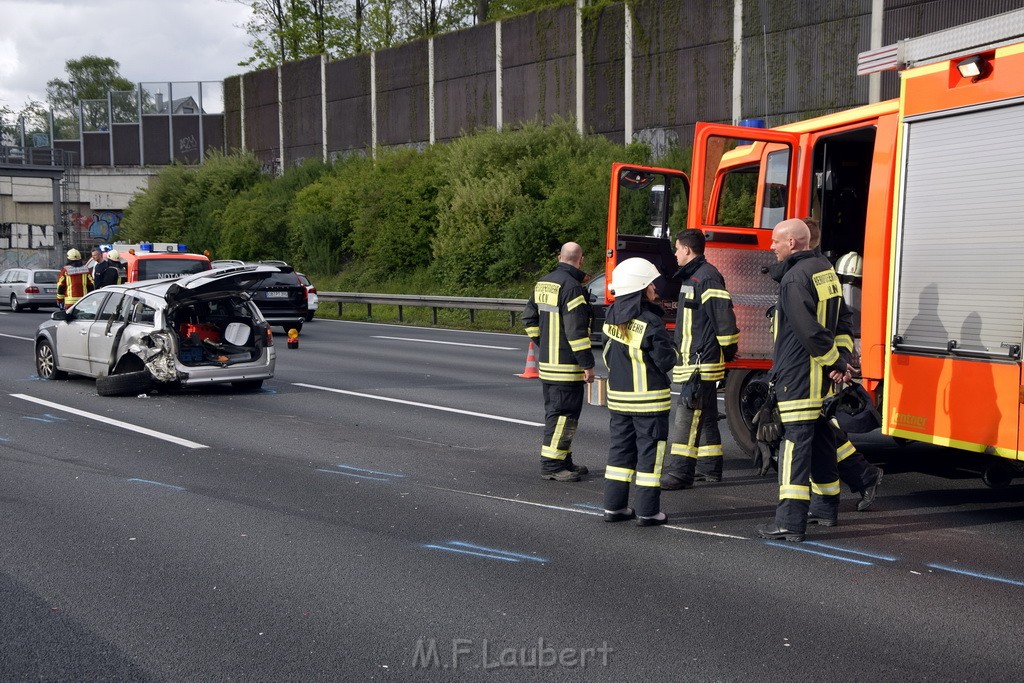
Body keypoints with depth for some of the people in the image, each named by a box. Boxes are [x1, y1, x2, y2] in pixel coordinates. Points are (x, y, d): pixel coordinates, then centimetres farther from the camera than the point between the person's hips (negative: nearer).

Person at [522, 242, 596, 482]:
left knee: (556, 412, 16)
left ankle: (564, 461, 25)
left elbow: (529, 318, 18)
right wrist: (587, 364, -16)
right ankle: (551, 465, -2)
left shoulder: (543, 283, 11)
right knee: (563, 414, -4)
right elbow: (576, 330, -20)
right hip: (566, 366, -9)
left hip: (546, 363, 9)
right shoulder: (571, 287, -17)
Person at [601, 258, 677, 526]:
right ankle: (647, 511, 4)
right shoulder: (650, 323, -19)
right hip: (649, 398, -6)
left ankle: (614, 506, 17)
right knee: (650, 452, 2)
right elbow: (666, 361, -14)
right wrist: (670, 346, 4)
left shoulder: (612, 316, 3)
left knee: (620, 448, 14)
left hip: (618, 396, 7)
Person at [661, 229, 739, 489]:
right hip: (696, 359, 11)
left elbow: (723, 314, -21)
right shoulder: (691, 276, 18)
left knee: (687, 415, -13)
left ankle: (679, 472, -15)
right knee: (704, 416, 15)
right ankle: (709, 468, 23)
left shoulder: (707, 277, -16)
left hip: (701, 361, -11)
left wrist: (728, 349, -16)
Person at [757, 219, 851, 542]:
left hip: (798, 373, -10)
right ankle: (826, 506, 31)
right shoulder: (826, 269, 14)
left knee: (796, 442, -11)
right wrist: (841, 358, 7)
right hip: (820, 375, 10)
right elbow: (842, 319, 15)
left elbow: (808, 330, -22)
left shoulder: (795, 277, -17)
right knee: (820, 437, 19)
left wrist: (835, 361, -11)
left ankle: (790, 521, -14)